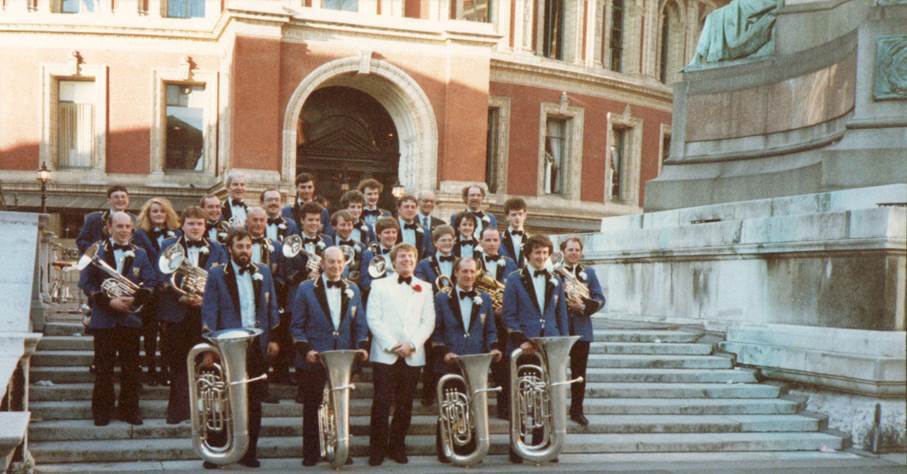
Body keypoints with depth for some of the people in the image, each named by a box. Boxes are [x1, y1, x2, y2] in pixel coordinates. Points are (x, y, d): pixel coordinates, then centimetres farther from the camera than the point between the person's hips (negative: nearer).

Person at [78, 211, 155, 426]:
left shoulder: (140, 254, 10)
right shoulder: (96, 251, 2)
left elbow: (150, 283, 4)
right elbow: (85, 282, -5)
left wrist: (134, 300, -15)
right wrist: (109, 301, -16)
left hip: (130, 318, 2)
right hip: (103, 318, -2)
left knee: (130, 368, 5)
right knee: (104, 368, 2)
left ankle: (130, 410, 13)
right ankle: (102, 411, 10)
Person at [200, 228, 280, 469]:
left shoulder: (263, 272, 10)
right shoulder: (217, 275, 0)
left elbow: (271, 307, 12)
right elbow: (209, 312, -4)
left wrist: (273, 338, 3)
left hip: (258, 345, 3)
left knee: (254, 402, 7)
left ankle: (249, 452, 16)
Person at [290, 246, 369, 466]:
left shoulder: (353, 290, 10)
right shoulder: (306, 289, 0)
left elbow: (359, 324, 9)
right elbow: (297, 325, -1)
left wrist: (362, 346, -7)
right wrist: (305, 350, -13)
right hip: (314, 359, -2)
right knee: (312, 407, 5)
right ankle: (310, 453, 14)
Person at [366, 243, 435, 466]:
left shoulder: (425, 287, 13)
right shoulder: (380, 285, 8)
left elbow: (428, 322, 6)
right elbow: (373, 319, -2)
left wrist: (412, 344, -9)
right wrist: (392, 345, -12)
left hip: (413, 356, 2)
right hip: (385, 354, -2)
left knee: (405, 404, 4)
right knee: (382, 402, -5)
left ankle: (397, 447, 13)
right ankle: (377, 448, 3)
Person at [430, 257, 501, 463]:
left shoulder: (484, 299, 13)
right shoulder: (442, 298, 5)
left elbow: (490, 330, 13)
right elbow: (435, 331, 2)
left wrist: (493, 347, -5)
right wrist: (443, 352, -12)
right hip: (451, 363, -2)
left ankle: (470, 451, 11)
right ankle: (445, 452, 10)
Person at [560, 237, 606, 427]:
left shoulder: (589, 273, 10)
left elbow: (600, 299, 2)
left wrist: (583, 307, -15)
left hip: (581, 330, 2)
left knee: (579, 372, 7)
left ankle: (577, 410, 17)